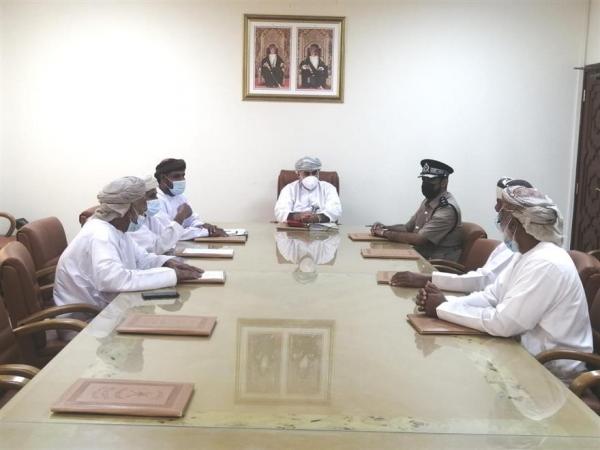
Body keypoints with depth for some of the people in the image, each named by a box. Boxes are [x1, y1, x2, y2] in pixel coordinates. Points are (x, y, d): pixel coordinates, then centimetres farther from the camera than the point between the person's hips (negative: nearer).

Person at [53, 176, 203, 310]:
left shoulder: (117, 228, 3)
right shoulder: (100, 235, -25)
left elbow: (141, 258, 13)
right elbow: (114, 279, -40)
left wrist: (168, 262, -9)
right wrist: (171, 274, -35)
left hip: (104, 306, 8)